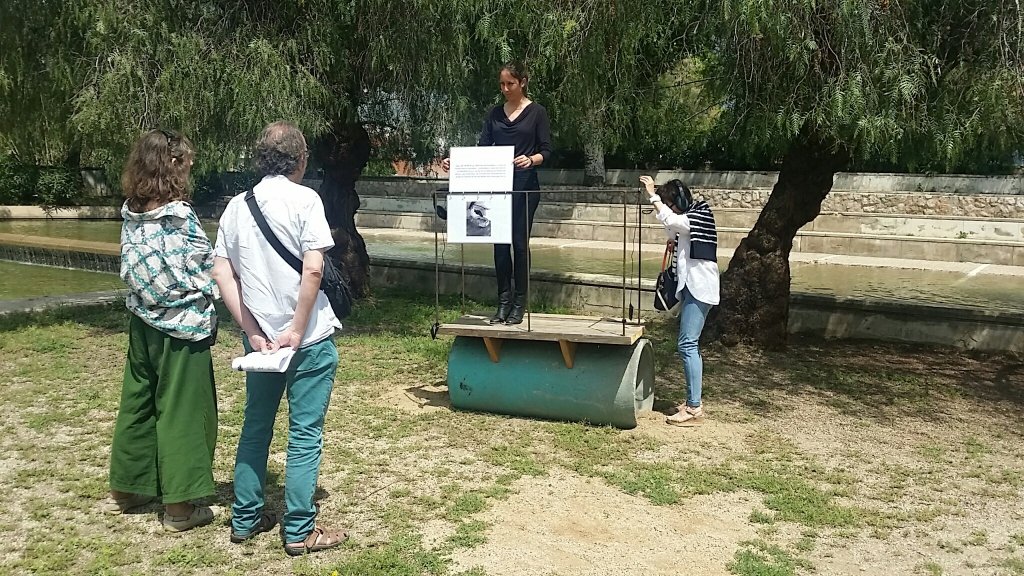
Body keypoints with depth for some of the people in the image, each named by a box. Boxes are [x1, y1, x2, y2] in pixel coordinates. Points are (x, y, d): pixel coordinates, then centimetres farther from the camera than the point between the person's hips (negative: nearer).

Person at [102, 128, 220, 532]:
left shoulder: (131, 213, 3)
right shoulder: (179, 216, -17)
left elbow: (132, 269, 8)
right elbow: (208, 268, -13)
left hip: (143, 321, 7)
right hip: (182, 326, -7)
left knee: (137, 401, 17)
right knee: (182, 409, 2)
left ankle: (125, 489, 31)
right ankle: (180, 506, 9)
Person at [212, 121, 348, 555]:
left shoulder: (236, 206, 7)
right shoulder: (303, 199, -9)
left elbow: (222, 274, 1)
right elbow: (313, 268, -18)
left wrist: (253, 332, -1)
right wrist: (297, 330, -13)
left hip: (260, 338, 5)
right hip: (308, 339, -5)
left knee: (256, 426, 18)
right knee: (305, 434, 4)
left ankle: (245, 519, 28)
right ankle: (300, 531, 11)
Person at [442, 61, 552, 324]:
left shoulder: (536, 112, 0)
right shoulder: (495, 113, 11)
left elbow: (546, 151, -3)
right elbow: (482, 148, 8)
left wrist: (531, 159, -24)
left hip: (525, 186, -4)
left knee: (519, 242, -2)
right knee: (500, 243, 4)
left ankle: (519, 304, 7)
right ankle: (503, 302, 12)